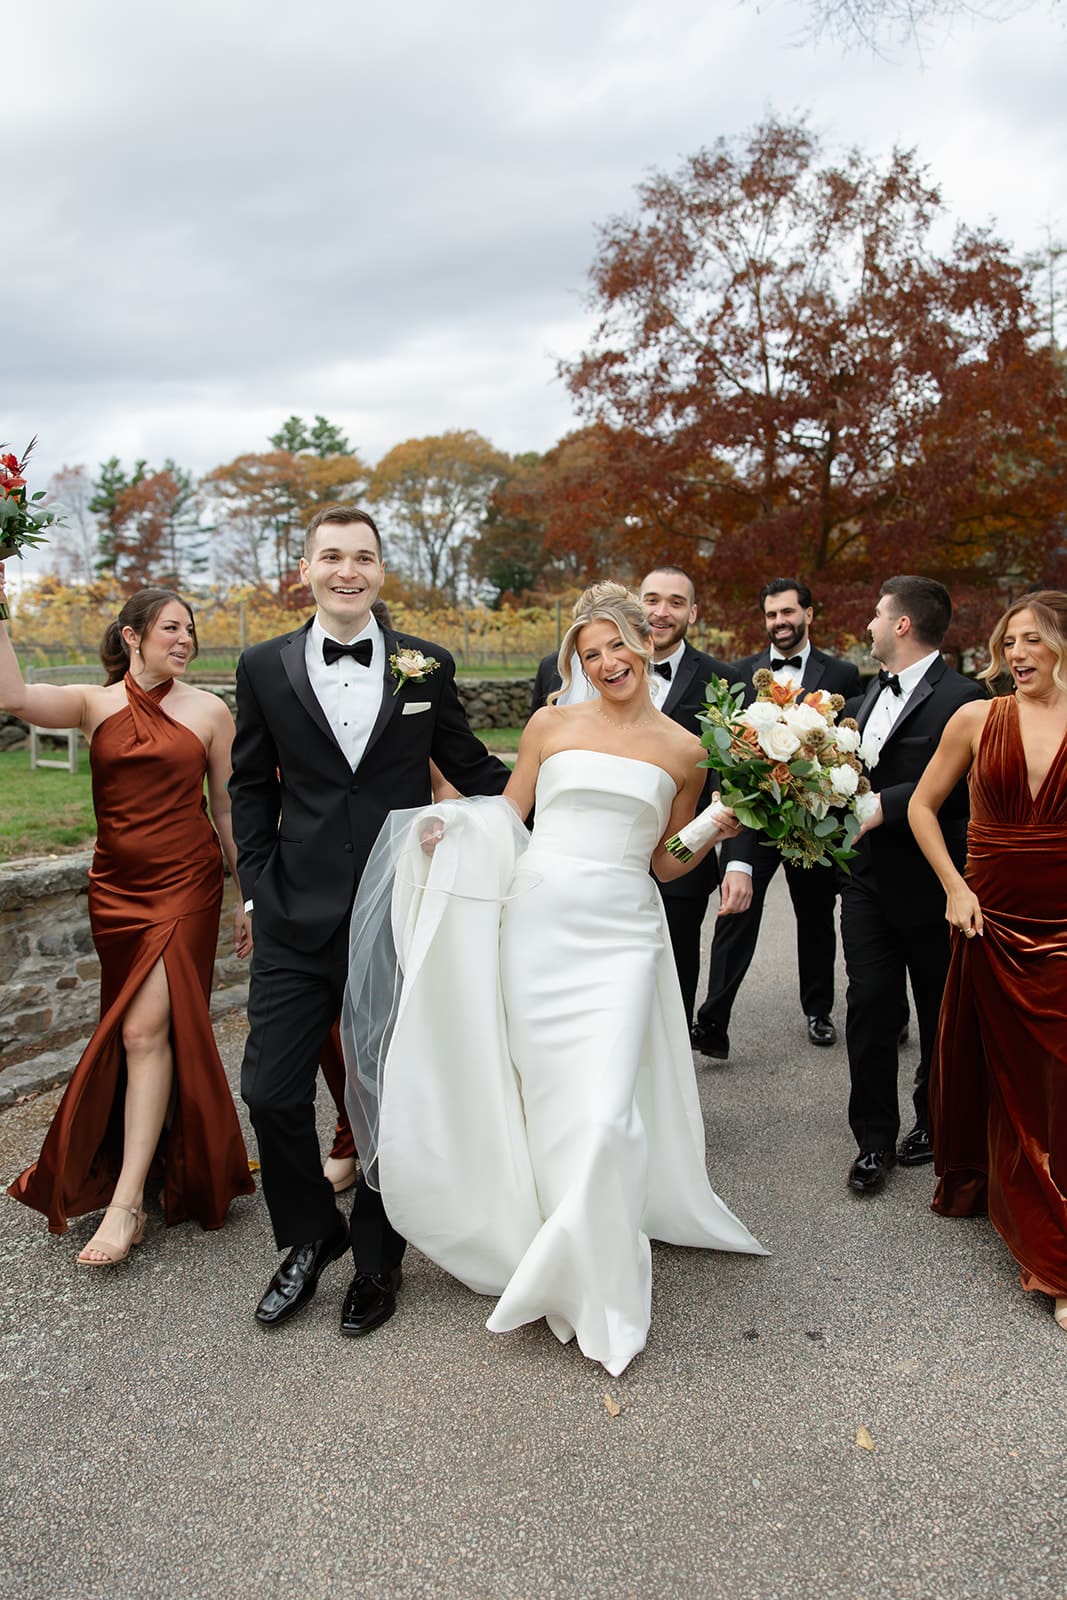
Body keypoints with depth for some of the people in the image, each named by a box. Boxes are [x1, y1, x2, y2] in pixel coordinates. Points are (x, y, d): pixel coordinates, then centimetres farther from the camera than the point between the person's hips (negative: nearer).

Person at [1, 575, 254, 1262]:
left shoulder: (209, 710, 0)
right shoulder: (95, 704, 3)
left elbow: (229, 811, 3)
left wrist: (251, 897, 4)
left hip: (185, 885, -3)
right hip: (116, 888, 3)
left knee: (145, 1029, -10)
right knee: (142, 1028, 14)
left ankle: (126, 1202, -4)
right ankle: (158, 1152, 36)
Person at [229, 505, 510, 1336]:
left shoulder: (427, 666, 2)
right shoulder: (265, 667, 4)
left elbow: (470, 766, 10)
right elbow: (251, 788, 8)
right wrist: (259, 888, 1)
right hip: (298, 922, 1)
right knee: (272, 1091, 2)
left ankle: (375, 1257, 34)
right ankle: (311, 1238, 31)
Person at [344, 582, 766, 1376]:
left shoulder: (683, 750, 8)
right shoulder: (551, 725, 7)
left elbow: (666, 863, 15)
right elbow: (503, 818, 10)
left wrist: (717, 829, -2)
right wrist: (450, 830, -8)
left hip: (621, 934, -1)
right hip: (537, 921, 1)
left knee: (605, 1109, -10)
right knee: (546, 1099, 7)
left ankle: (604, 1282, 13)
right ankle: (567, 1265, 28)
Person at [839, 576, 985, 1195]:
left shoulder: (960, 698, -15)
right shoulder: (872, 693, 11)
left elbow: (955, 789, -23)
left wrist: (882, 807, -27)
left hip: (927, 882, -6)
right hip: (868, 876, 6)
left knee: (939, 1014, 13)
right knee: (869, 1004, 2)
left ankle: (934, 1123, 33)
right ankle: (875, 1138, 13)